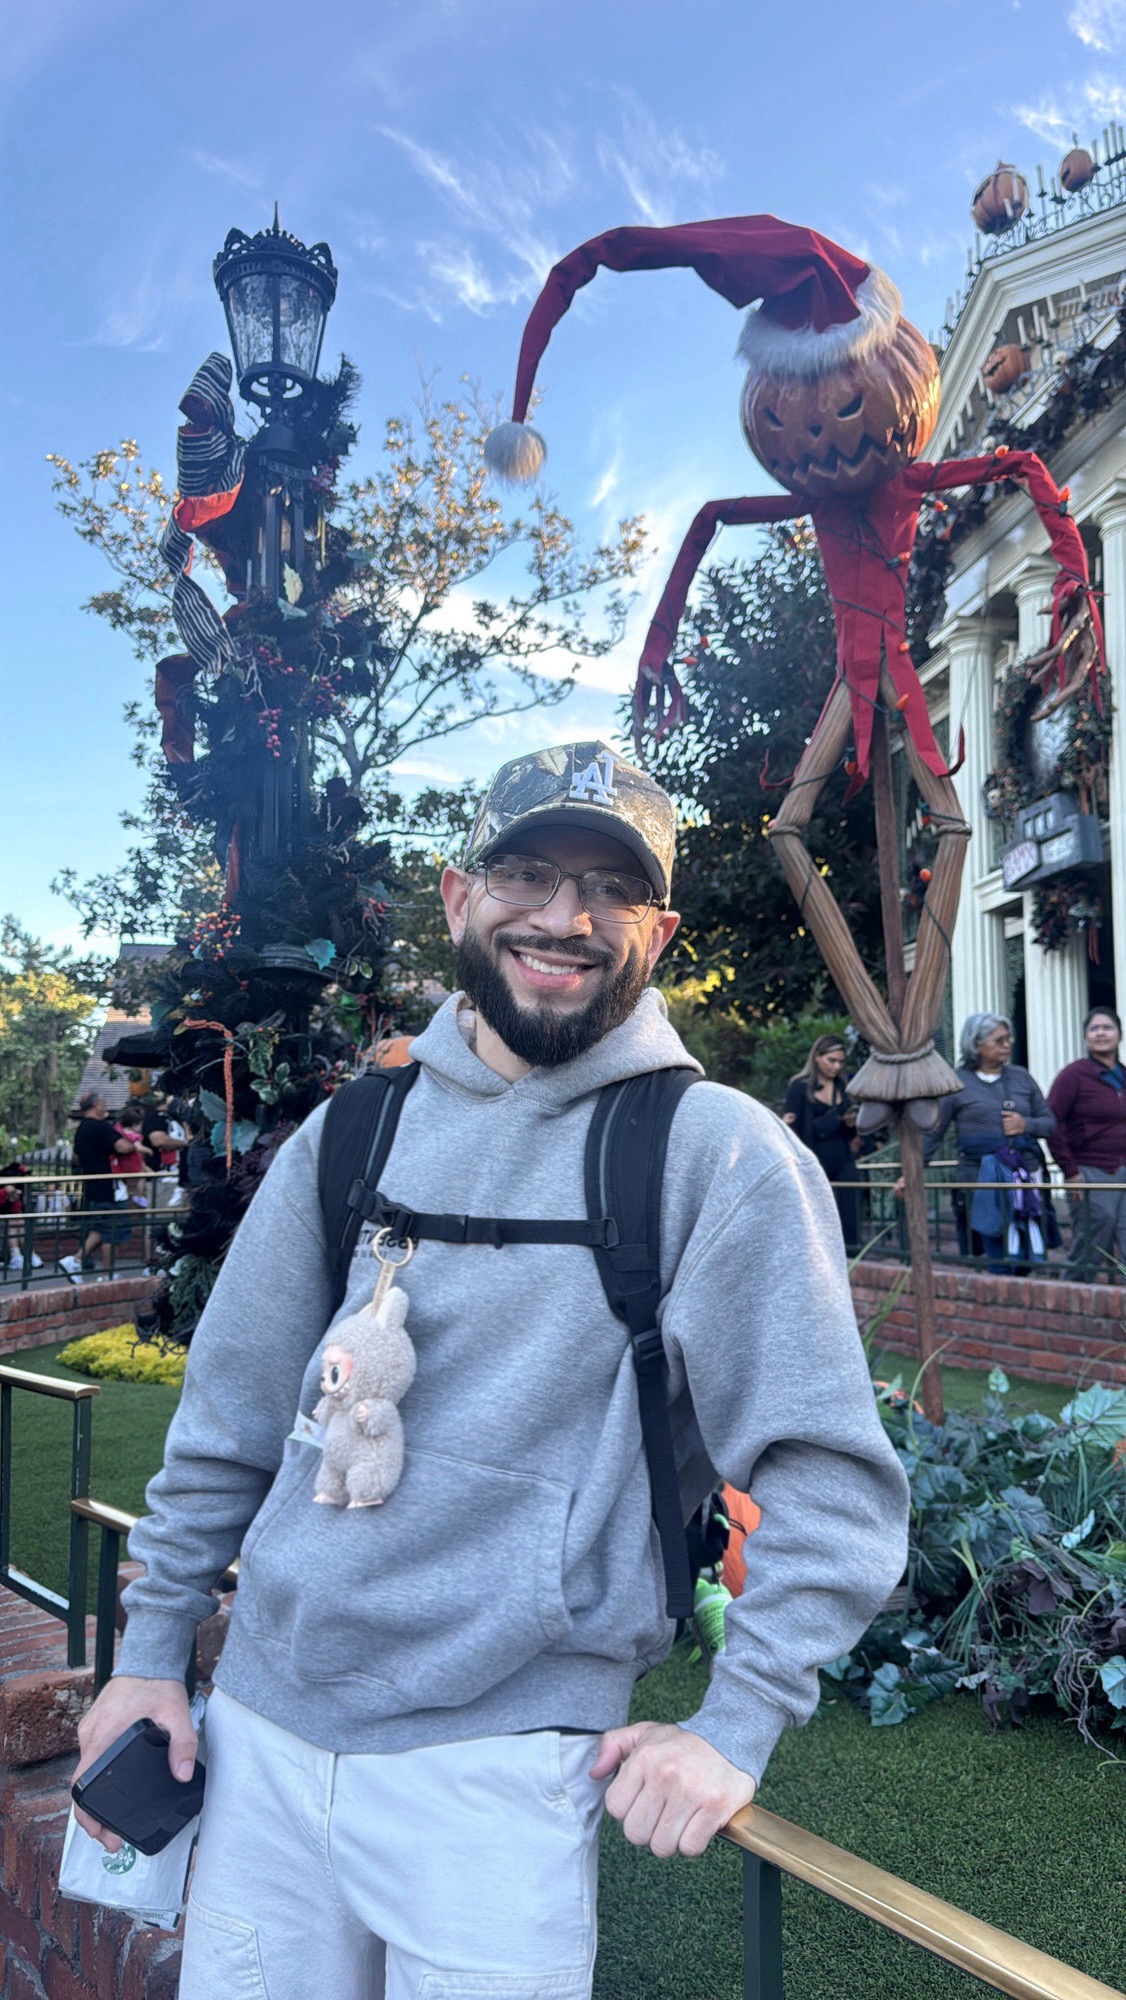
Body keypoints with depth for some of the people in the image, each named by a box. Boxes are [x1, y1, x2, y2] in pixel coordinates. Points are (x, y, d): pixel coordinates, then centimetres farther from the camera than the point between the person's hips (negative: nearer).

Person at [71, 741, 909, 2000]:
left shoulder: (717, 1154, -12)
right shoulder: (354, 1129, 1)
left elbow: (830, 1474, -10)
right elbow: (231, 1407, 9)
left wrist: (739, 1724, -13)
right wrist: (150, 1648, 10)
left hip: (497, 1769, -4)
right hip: (260, 1727, 4)